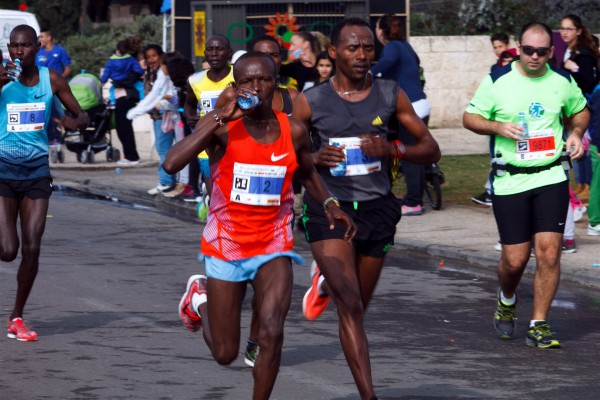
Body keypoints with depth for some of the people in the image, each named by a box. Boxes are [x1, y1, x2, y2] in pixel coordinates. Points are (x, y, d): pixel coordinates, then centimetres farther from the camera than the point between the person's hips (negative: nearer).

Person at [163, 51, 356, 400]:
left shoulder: (294, 131, -3)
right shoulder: (221, 125, -13)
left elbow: (309, 174, 18)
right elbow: (172, 163, -29)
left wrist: (330, 204, -3)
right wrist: (222, 118, -30)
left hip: (274, 247, 1)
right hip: (225, 247, -1)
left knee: (272, 332, -24)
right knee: (225, 354, 10)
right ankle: (199, 297, 43)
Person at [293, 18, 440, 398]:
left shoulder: (391, 95, 1)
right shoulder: (311, 102, -4)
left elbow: (431, 149, 4)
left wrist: (393, 149, -16)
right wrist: (314, 159, -18)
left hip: (377, 208, 3)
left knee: (358, 308, 18)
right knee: (350, 306, -17)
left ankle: (326, 281, 53)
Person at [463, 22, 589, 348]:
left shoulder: (562, 82, 6)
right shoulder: (497, 81, 0)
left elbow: (580, 111, 23)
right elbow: (469, 117, 5)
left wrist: (576, 133, 3)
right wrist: (497, 127, -13)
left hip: (551, 177, 1)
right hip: (509, 181, -1)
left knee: (549, 250, -10)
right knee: (514, 260, -1)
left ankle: (539, 326, 1)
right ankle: (507, 300, 34)